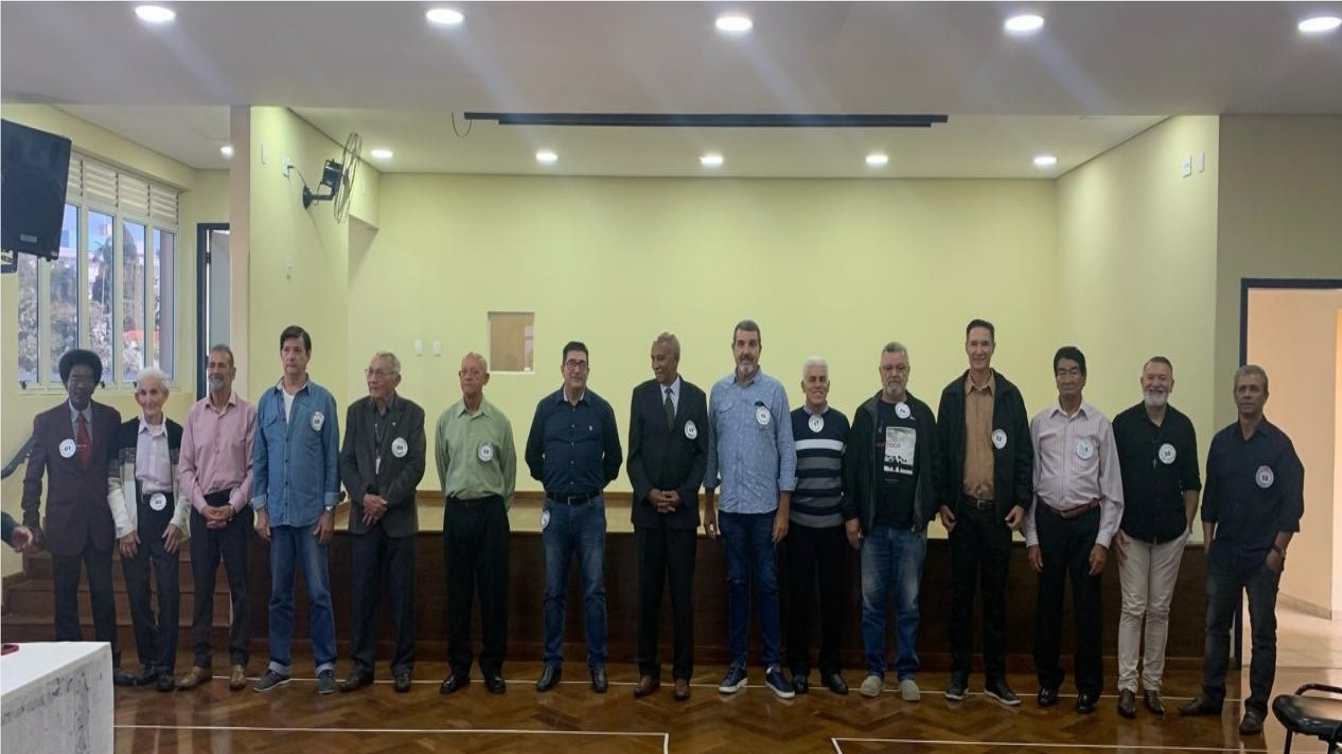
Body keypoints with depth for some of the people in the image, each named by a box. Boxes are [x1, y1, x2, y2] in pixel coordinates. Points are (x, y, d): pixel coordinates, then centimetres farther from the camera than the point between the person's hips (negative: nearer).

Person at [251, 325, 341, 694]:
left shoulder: (323, 400, -2)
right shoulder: (266, 401, 6)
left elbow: (332, 458, -2)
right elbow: (258, 458, 8)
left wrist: (329, 510, -6)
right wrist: (260, 508, 3)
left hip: (312, 513, -3)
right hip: (277, 513, 3)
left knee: (319, 592, 1)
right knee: (279, 593, 11)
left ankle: (325, 665, 10)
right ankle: (279, 664, 22)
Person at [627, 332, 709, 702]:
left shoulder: (696, 397, 3)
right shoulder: (641, 394, 3)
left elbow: (702, 453, 2)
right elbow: (634, 453, 2)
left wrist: (683, 494, -9)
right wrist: (648, 492, -10)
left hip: (683, 509, 0)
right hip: (647, 508, 1)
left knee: (682, 594, 3)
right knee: (648, 592, 5)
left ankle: (682, 673, 12)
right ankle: (648, 670, 15)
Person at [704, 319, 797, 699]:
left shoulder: (775, 391, -4)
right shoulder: (718, 391, 4)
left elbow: (787, 451, -3)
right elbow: (711, 449, 8)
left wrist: (784, 510, -6)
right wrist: (708, 504, 8)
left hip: (765, 506, -2)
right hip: (730, 506, 2)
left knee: (767, 585, 4)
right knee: (737, 584, 10)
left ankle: (773, 665, 13)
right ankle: (737, 663, 18)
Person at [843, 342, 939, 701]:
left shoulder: (923, 414, 4)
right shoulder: (866, 414, 2)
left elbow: (933, 467, 3)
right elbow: (852, 468, 0)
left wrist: (928, 511, -3)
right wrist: (851, 515, -4)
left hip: (911, 527, 0)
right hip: (873, 526, 0)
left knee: (908, 604, 7)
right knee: (872, 602, 7)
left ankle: (907, 673, 17)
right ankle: (875, 670, 18)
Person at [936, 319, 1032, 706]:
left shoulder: (1010, 394, 2)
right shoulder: (951, 395, 3)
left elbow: (1023, 453, 2)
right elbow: (941, 452, 3)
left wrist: (1022, 502, -5)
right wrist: (942, 503, -2)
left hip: (999, 510, 0)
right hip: (962, 509, 0)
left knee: (995, 595, 8)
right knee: (961, 593, 7)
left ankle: (996, 676, 16)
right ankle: (959, 673, 17)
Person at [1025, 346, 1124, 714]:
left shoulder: (1100, 424, -2)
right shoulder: (1040, 423, 3)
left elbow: (1111, 487, -1)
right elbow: (1029, 481, 4)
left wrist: (1103, 540, -5)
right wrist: (1031, 537, 1)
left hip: (1087, 521, -1)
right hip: (1048, 520, 1)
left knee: (1087, 607, 5)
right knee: (1048, 604, 10)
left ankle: (1088, 686, 21)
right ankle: (1048, 680, 24)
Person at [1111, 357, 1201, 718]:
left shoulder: (1183, 426, 3)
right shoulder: (1123, 423, -4)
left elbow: (1191, 482, 9)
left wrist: (1187, 523, 3)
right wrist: (1114, 527, -6)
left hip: (1171, 534, 2)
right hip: (1132, 532, -2)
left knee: (1160, 610, 8)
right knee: (1133, 609, -1)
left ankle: (1153, 684, 17)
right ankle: (1127, 685, 5)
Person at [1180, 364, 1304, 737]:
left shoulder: (1278, 444, -7)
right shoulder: (1221, 441, 5)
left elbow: (1292, 503, -9)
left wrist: (1278, 550, -12)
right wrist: (1208, 541, 6)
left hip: (1262, 556, -4)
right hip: (1224, 553, 4)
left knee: (1263, 634, 6)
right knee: (1216, 627, 11)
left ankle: (1256, 707, 15)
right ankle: (1211, 695, 23)